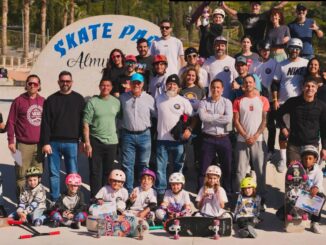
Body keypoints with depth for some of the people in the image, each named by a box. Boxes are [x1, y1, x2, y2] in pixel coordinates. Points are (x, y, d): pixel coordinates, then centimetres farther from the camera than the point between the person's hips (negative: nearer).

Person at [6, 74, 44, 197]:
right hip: (23, 145, -3)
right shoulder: (19, 101, -1)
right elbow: (11, 122, -1)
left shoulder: (43, 101, 9)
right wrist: (11, 141, -5)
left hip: (39, 145, 3)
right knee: (21, 174, 1)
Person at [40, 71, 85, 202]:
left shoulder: (79, 99, 5)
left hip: (72, 142, -1)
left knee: (72, 174, 3)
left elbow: (83, 122, 4)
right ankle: (54, 200, 16)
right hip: (54, 142, 1)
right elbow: (45, 123, 2)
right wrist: (45, 142, -5)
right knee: (54, 173, 6)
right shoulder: (51, 100, 6)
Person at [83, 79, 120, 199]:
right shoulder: (92, 102, -6)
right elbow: (86, 124, -7)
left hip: (111, 142, 3)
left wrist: (119, 137, 8)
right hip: (95, 142, -3)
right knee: (95, 172, 2)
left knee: (108, 171, 12)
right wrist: (87, 143, -12)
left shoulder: (116, 102, 6)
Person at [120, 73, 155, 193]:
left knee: (143, 165, 9)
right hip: (127, 135, 0)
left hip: (144, 135, 0)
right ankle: (128, 192, 10)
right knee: (127, 165, 2)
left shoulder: (149, 98, 1)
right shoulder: (123, 98, 5)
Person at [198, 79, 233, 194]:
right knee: (203, 169, 3)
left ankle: (228, 193, 23)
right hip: (208, 138, -1)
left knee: (227, 168, 9)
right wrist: (220, 116, -11)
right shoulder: (204, 102, 4)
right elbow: (203, 117, -15)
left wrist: (211, 117, -10)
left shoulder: (227, 102, 4)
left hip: (223, 138, 1)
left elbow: (229, 119, -12)